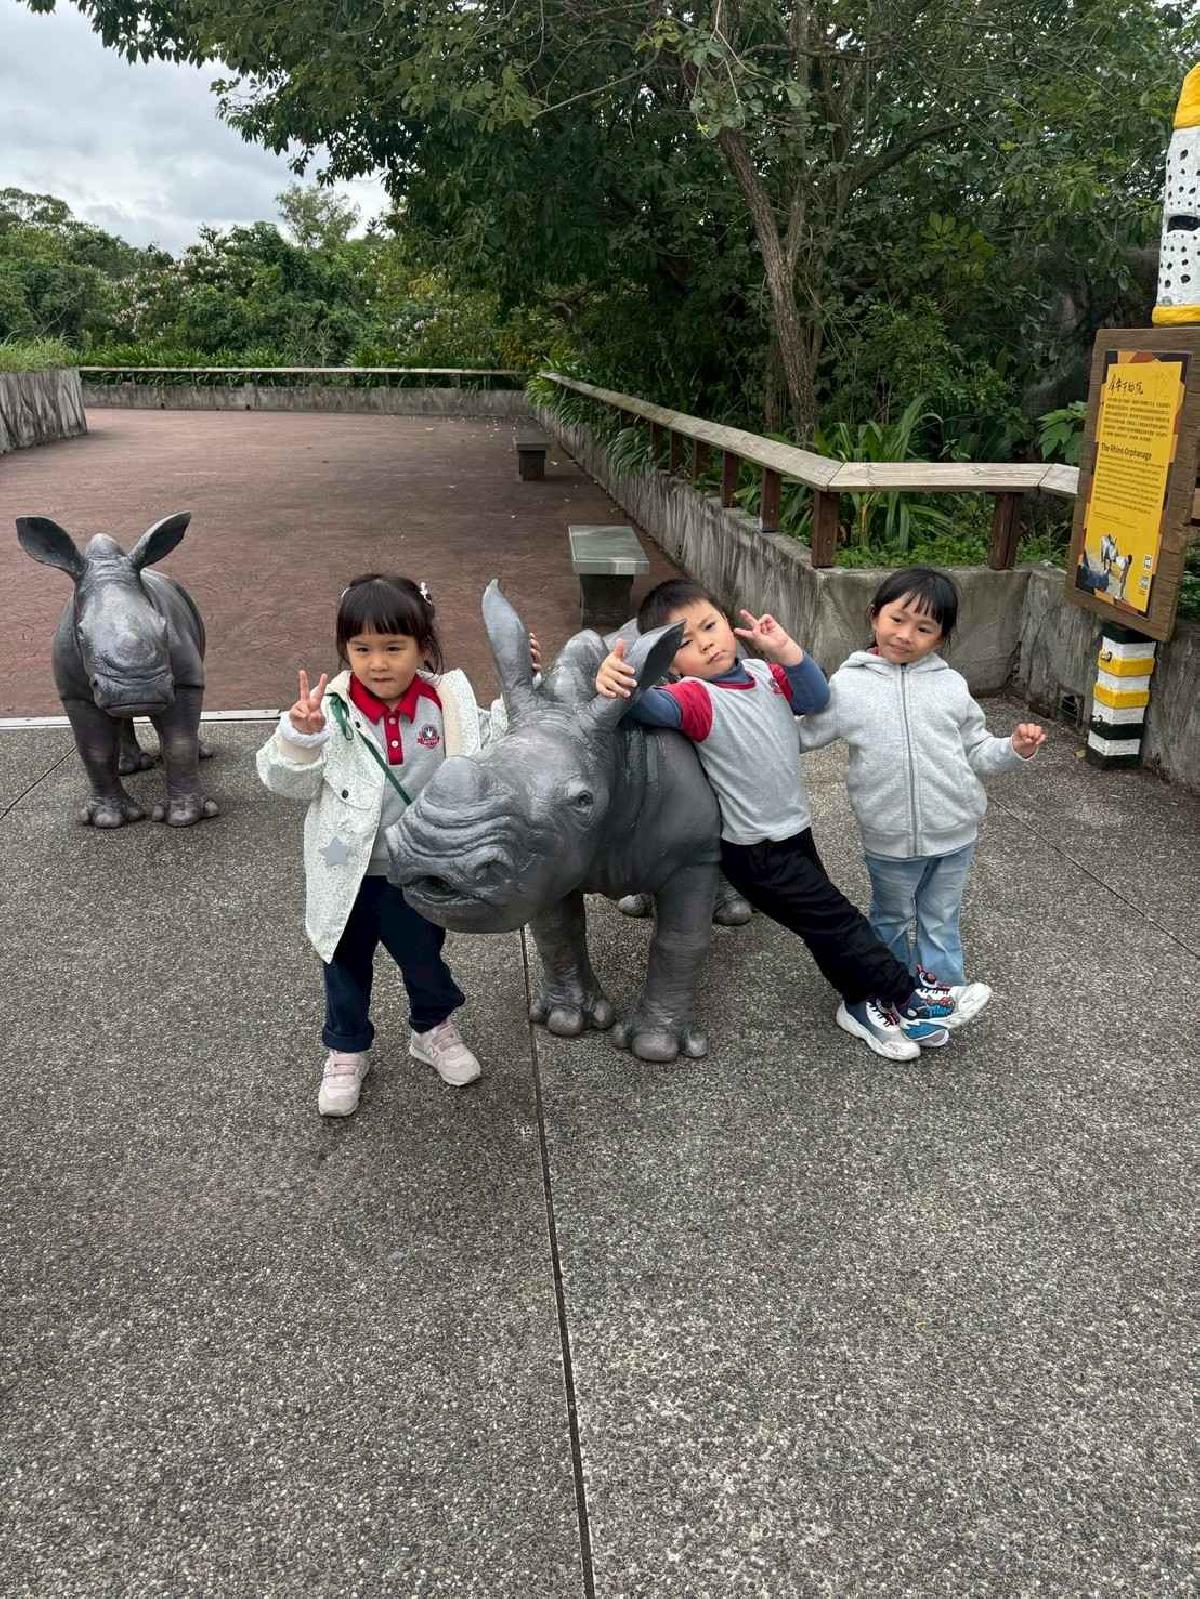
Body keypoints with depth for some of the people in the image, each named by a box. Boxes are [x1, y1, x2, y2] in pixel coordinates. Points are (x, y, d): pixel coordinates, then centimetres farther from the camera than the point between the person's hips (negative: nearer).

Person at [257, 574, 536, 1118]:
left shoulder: (448, 701, -12)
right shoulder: (331, 712, -18)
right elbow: (289, 782, -13)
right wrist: (299, 737, -32)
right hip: (349, 874, -1)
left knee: (423, 956, 23)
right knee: (347, 964, 19)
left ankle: (433, 1030, 50)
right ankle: (346, 1050, 42)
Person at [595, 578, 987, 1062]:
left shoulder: (765, 674, 2)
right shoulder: (697, 696, -20)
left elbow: (816, 699, -3)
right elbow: (656, 706, -38)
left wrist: (786, 650, -17)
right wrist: (624, 685, -60)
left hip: (795, 828, 7)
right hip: (755, 852, -7)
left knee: (827, 918, 19)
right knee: (834, 919, -3)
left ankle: (864, 1005, 34)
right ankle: (910, 998, 10)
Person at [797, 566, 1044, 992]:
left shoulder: (950, 685, -1)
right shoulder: (848, 685, -8)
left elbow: (977, 752, 7)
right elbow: (800, 735, -5)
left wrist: (1015, 749, -12)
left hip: (954, 834, 1)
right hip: (890, 840, -1)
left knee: (941, 922, 19)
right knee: (890, 918, 22)